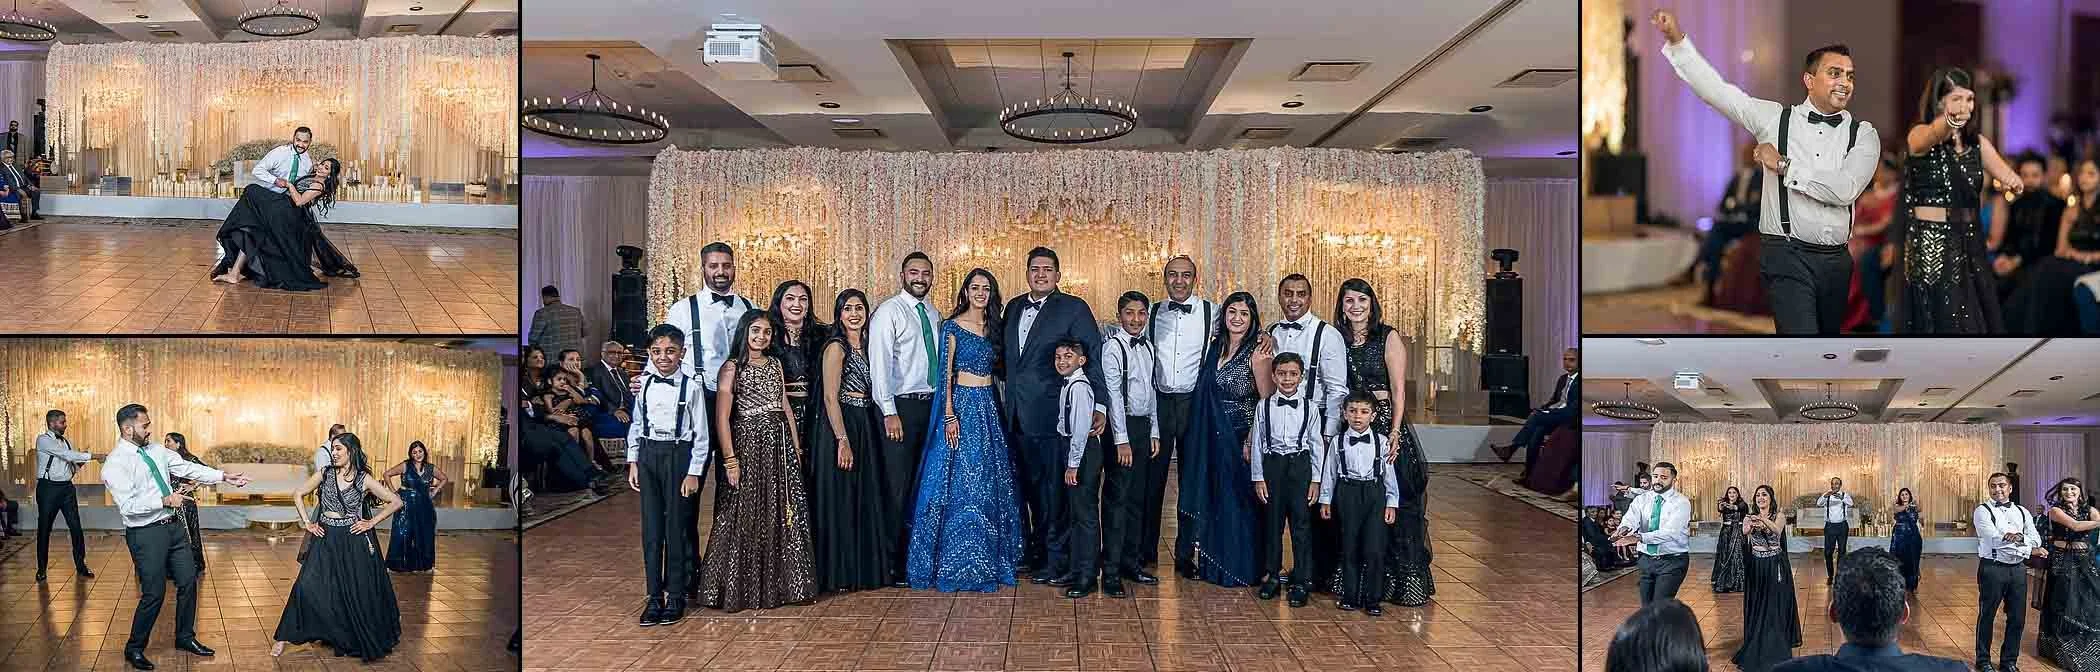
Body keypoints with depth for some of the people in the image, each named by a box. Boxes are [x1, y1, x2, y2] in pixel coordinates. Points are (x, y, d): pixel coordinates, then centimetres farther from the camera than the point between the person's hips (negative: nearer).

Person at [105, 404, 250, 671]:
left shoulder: (156, 449, 6)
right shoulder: (116, 463, -15)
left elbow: (187, 468, 7)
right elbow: (128, 505, -22)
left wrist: (223, 476, 2)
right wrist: (165, 501, -20)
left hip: (173, 526, 7)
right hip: (146, 534, -7)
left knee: (188, 582, 14)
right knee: (154, 593, -2)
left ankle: (185, 638, 32)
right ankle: (134, 649, 19)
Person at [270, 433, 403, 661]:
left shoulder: (364, 479, -4)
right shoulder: (325, 474, 2)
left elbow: (396, 502, -1)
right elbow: (298, 494, 14)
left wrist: (372, 522, -5)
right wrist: (306, 522, 5)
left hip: (354, 542, -2)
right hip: (326, 540, 2)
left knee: (358, 593, 5)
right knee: (307, 587, -9)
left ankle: (364, 641, 23)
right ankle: (283, 638, 0)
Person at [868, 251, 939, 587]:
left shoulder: (933, 313, 14)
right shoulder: (888, 312, -6)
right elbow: (879, 364, -12)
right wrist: (890, 413, -17)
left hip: (930, 404, 6)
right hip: (900, 406, -6)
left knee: (923, 483, 10)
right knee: (897, 486, -5)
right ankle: (892, 565, 2)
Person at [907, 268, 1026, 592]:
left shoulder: (993, 326, 12)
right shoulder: (952, 326, -3)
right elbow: (945, 373, -7)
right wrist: (949, 415, -15)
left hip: (989, 407, 5)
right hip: (961, 405, -5)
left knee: (990, 483, 7)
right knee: (957, 483, -4)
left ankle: (985, 560, 17)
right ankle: (954, 562, 3)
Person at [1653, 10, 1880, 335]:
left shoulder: (1863, 134, 4)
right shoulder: (1774, 118, 2)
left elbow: (1846, 189, -12)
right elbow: (1716, 89, -5)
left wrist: (1784, 166, -12)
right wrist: (1677, 40, -14)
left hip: (1836, 260, 4)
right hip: (1787, 256, -4)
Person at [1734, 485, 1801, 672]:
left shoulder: (1779, 517, -2)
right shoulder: (1749, 517, 3)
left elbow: (1777, 530, -26)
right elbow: (1744, 532, -20)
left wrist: (1764, 520, -48)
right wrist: (1749, 527, -45)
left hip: (1775, 567, -2)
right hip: (1755, 567, 2)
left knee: (1776, 606, -2)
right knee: (1756, 606, 7)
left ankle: (1775, 648, 6)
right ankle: (1756, 647, 19)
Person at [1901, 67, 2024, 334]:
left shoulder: (1978, 142, 12)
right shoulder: (1920, 135, -5)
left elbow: (2007, 176, 0)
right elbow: (1932, 135, -30)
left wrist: (2014, 182, -25)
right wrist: (1948, 121, -53)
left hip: (1970, 243, 6)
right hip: (1930, 244, -6)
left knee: (1984, 322, 4)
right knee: (1942, 324, -7)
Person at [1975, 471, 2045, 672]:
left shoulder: (2022, 512, 13)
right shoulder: (1982, 511, -3)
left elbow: (2036, 540, 3)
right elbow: (1994, 539, -16)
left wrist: (2018, 537, -19)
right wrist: (2029, 548, -9)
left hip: (2018, 569, 5)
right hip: (1992, 568, -5)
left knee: (2017, 618, 10)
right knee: (1987, 616, 5)